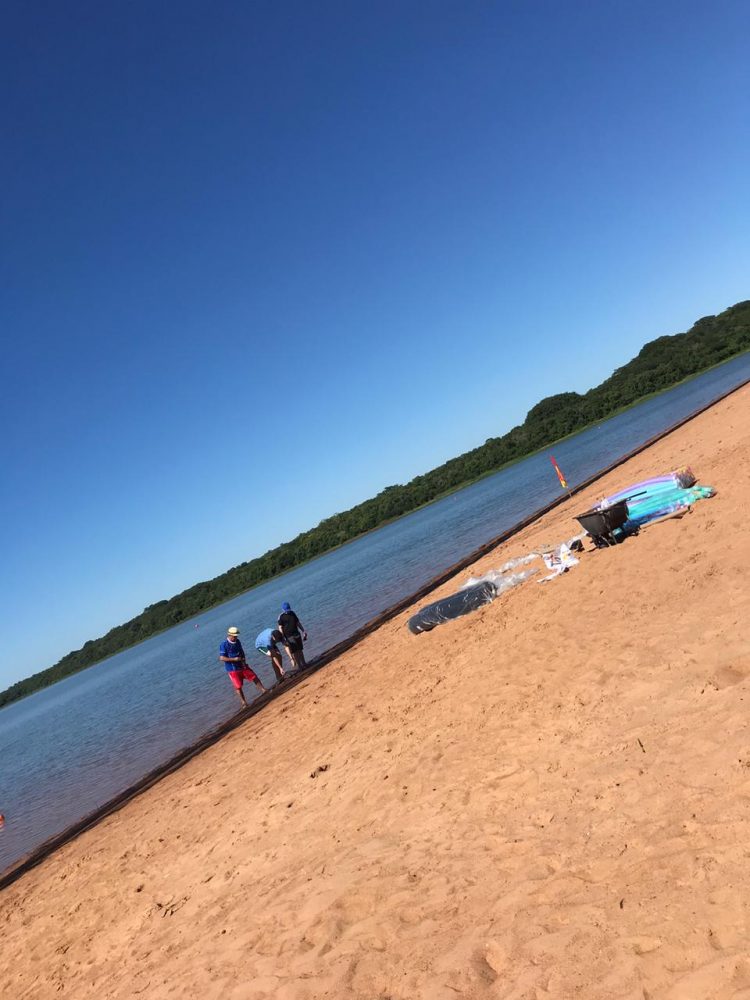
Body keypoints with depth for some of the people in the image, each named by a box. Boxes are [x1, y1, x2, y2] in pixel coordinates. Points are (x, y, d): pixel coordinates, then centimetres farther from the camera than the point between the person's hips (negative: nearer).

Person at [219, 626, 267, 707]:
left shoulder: (237, 642, 3)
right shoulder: (224, 645, -16)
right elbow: (222, 658, -19)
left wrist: (243, 660, -3)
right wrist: (234, 659, -24)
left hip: (242, 666, 6)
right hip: (233, 669, -6)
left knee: (255, 677, 6)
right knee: (238, 686, 1)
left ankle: (263, 690, 20)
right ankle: (244, 702, 14)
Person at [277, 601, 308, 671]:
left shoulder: (292, 613, 6)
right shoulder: (281, 617, -10)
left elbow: (298, 622, 14)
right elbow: (280, 628, -13)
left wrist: (303, 631, 13)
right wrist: (283, 638, -20)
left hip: (296, 634, 5)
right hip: (289, 637, -5)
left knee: (300, 650, 11)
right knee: (294, 652, -3)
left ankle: (303, 664, 22)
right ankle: (299, 666, 4)